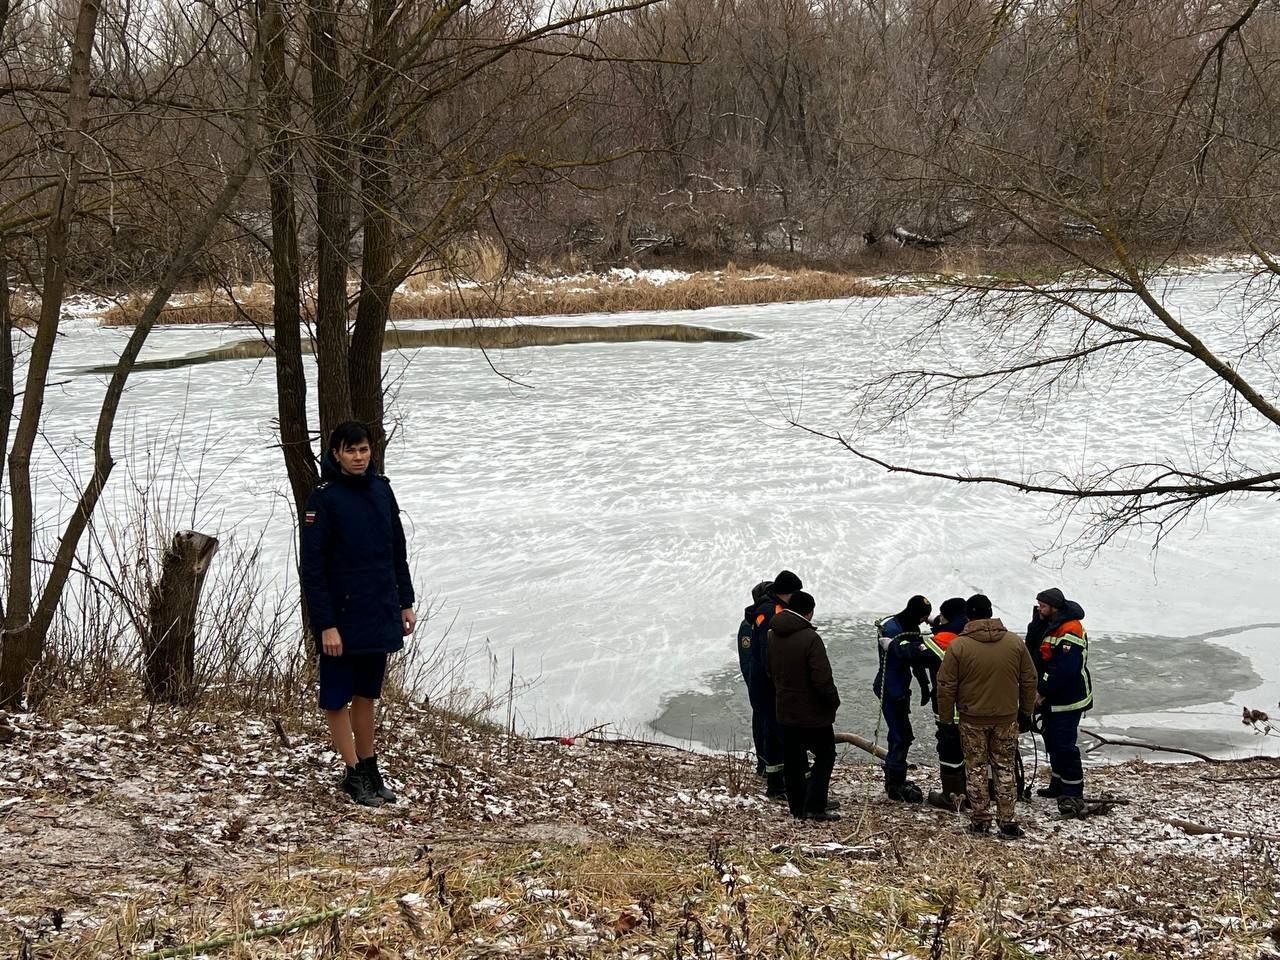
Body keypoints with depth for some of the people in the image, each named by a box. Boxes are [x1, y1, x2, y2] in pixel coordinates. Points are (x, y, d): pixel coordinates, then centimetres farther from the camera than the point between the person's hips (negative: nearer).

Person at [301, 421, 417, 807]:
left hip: (380, 615, 6)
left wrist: (405, 603, 13)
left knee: (367, 694, 15)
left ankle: (370, 768, 23)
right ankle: (354, 774, 10)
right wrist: (326, 625, -17)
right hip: (342, 618, -6)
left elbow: (397, 552, 15)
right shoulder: (324, 499, -12)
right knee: (338, 697, 2)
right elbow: (312, 568, -13)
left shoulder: (381, 489, 6)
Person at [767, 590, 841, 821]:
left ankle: (798, 808, 16)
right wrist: (834, 701, -6)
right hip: (813, 712, -6)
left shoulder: (772, 636, 4)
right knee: (824, 755, 6)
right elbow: (822, 678, -21)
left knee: (792, 760, 12)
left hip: (785, 711, 7)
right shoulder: (809, 638, -21)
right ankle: (814, 807, -1)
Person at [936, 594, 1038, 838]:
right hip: (1007, 717, 2)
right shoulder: (1015, 642, -2)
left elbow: (946, 687, -7)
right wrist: (1027, 710, 19)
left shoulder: (958, 646, -11)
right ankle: (1009, 823, 8)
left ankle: (980, 820, 13)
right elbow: (1029, 680, 6)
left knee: (976, 768, 10)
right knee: (1005, 768, 11)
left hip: (972, 719, -2)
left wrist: (945, 717, 4)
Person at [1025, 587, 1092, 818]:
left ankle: (1073, 796, -12)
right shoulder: (1047, 625, 11)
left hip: (1067, 701, -10)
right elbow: (1032, 654, 6)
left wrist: (1041, 692, -20)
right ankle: (1058, 784, 35)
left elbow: (1064, 670, -27)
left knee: (1064, 746, -13)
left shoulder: (1070, 632, -21)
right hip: (1050, 699, 10)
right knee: (1053, 742, 20)